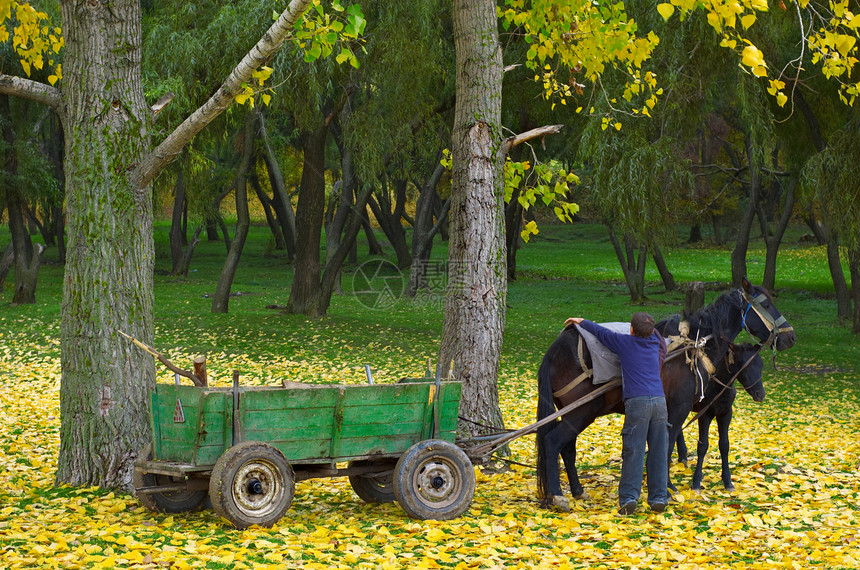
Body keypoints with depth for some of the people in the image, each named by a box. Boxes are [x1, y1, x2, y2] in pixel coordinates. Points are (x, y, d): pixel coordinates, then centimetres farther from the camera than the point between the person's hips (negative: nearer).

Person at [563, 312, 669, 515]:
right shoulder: (654, 342, 15)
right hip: (659, 400, 4)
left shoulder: (625, 342, 6)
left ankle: (628, 498, -6)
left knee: (633, 452, -2)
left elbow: (601, 332, 21)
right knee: (658, 452, 7)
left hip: (637, 402, -4)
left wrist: (581, 322, 36)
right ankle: (659, 498, 8)